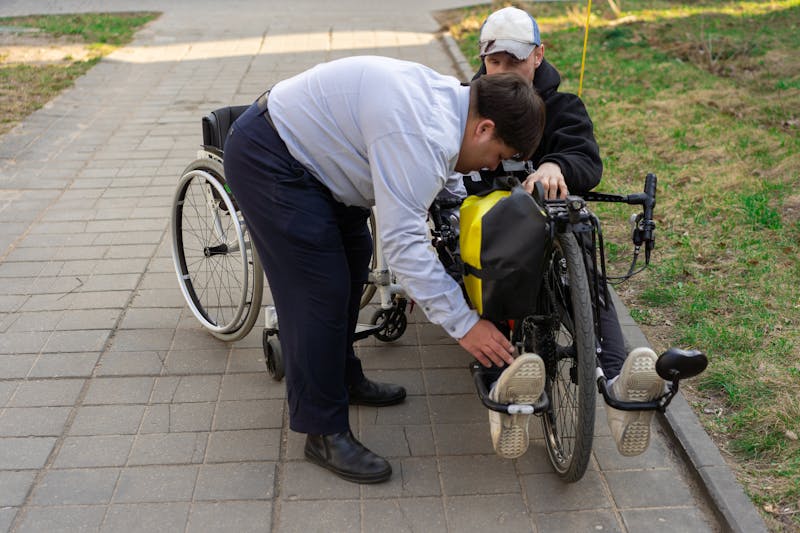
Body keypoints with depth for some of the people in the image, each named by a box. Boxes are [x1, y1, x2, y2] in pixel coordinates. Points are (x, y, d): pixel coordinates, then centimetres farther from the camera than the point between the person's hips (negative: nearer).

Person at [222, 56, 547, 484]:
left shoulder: (449, 96, 3)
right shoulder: (423, 137, -29)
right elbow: (402, 241, -33)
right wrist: (463, 323, -29)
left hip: (304, 149, 11)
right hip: (266, 161, -11)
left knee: (353, 256, 18)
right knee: (321, 292, -11)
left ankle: (342, 378, 33)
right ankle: (323, 433, 1)